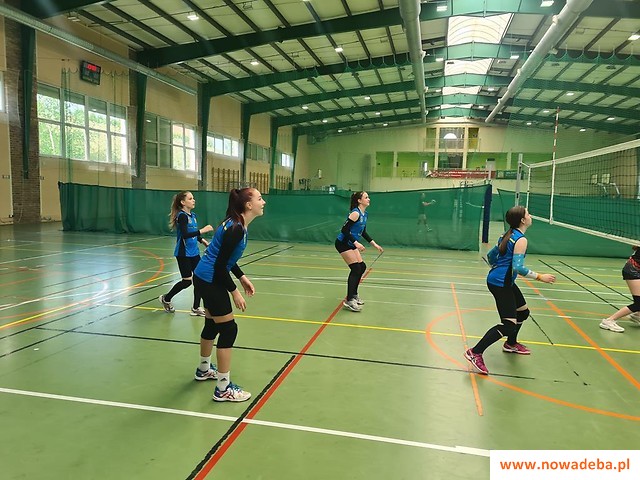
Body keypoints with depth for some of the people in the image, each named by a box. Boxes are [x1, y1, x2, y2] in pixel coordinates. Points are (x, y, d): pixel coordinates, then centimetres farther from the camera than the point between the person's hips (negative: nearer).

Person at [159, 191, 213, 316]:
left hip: (194, 252, 8)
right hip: (183, 254, -8)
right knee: (187, 281, -1)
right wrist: (202, 230, -31)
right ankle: (166, 298, 23)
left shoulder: (192, 215, 9)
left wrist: (202, 240, 9)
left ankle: (196, 308, 13)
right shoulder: (182, 216, -15)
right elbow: (185, 235, -28)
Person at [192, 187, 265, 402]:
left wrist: (242, 277, 10)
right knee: (228, 329, -4)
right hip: (210, 281, -10)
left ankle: (204, 369, 44)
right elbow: (220, 265, -23)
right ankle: (223, 388, 4)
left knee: (212, 324, 23)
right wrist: (234, 292, -15)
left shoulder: (238, 225, 5)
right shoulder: (236, 229, -24)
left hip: (207, 279, 10)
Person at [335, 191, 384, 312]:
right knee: (356, 269, -12)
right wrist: (356, 243, -30)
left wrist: (375, 244, 13)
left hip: (351, 244, 9)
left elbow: (363, 233, 16)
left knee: (362, 267, 11)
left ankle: (353, 295, 27)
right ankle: (349, 301, -7)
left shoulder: (364, 214, 7)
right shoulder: (355, 213, -21)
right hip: (343, 243, -9)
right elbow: (344, 230, -25)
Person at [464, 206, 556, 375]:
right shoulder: (521, 240, -16)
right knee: (509, 324, -12)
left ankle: (511, 344, 45)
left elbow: (490, 255, 17)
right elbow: (518, 267, -24)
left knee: (523, 312, 26)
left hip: (501, 281, 10)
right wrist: (539, 277, -18)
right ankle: (475, 353, -11)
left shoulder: (508, 235, 10)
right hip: (501, 284, -10)